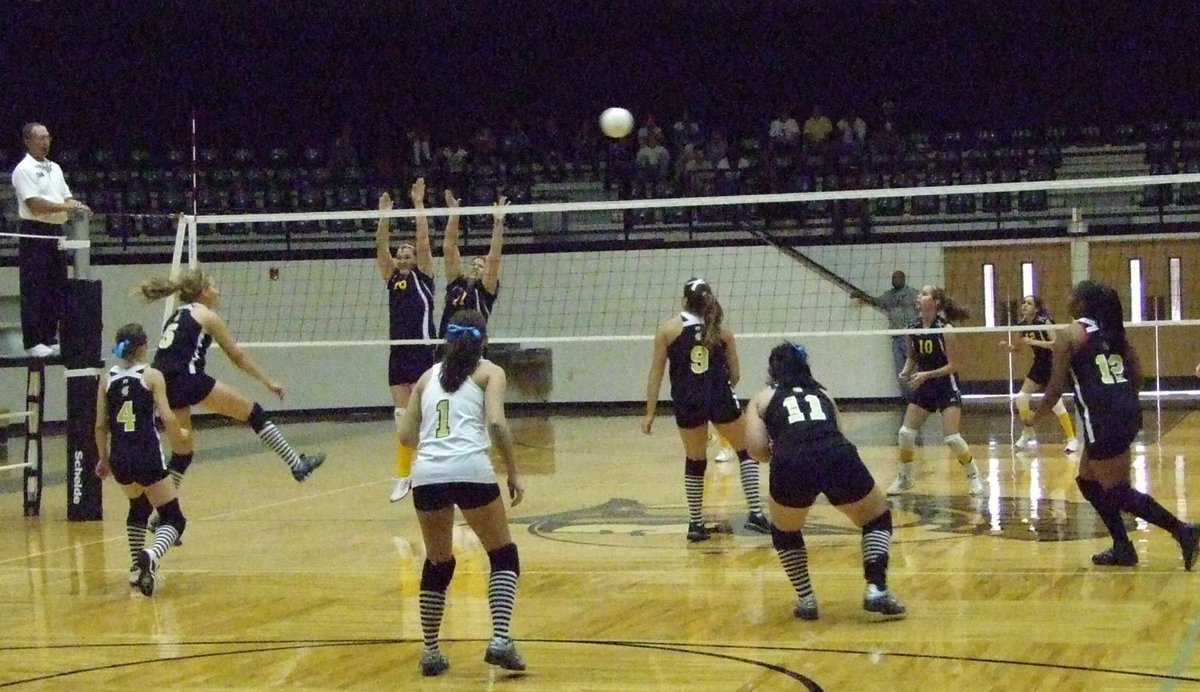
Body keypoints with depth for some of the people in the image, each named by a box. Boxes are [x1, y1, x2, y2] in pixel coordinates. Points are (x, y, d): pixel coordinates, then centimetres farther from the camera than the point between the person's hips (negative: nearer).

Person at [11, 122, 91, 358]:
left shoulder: (55, 168, 17)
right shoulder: (23, 170, -8)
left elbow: (67, 197, 18)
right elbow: (34, 204, -17)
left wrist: (77, 206, -4)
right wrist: (66, 207, -21)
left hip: (56, 232, 8)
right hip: (34, 234, -8)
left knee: (57, 287, 9)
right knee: (34, 289, -6)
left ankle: (50, 338, 16)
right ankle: (33, 342, -3)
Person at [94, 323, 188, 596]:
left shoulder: (107, 378, 7)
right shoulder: (152, 376, -3)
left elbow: (100, 425, 7)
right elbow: (167, 418, -11)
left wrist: (103, 459, 19)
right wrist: (178, 437, 10)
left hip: (119, 458, 5)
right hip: (148, 456, -5)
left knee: (138, 507, 32)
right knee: (173, 518, 2)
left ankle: (138, 568, 32)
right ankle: (151, 556, -29)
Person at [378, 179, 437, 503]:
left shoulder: (423, 275, 5)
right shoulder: (391, 278, 14)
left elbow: (424, 239, -4)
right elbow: (381, 246, 5)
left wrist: (418, 204, -5)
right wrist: (384, 213, -3)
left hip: (423, 352, -5)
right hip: (398, 354, 5)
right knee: (402, 417, 6)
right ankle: (403, 475, 10)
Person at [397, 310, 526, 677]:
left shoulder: (429, 376, 22)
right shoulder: (488, 372, 12)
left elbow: (406, 435, 19)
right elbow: (496, 423, -4)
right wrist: (514, 474, 2)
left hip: (426, 475, 3)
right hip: (470, 470, -3)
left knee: (437, 564, 21)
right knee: (503, 556, 13)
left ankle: (430, 652, 21)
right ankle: (500, 640, -4)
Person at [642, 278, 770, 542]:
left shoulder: (669, 329, 3)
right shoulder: (722, 330, 7)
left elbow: (656, 374, 0)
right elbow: (735, 374, 11)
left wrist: (650, 413, 3)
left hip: (687, 402, 0)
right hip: (721, 398, 0)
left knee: (694, 461, 15)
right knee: (747, 451, 15)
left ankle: (696, 523, 16)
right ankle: (755, 513, 6)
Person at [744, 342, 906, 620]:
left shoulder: (763, 398, 25)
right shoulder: (822, 394, 34)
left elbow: (756, 447, 11)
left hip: (792, 465, -1)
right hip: (839, 458, 1)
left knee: (785, 532, 31)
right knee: (878, 519, 28)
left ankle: (806, 599, 25)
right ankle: (876, 589, 13)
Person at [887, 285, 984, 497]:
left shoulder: (945, 329, -17)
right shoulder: (913, 328, -2)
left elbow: (953, 365, -15)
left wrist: (926, 375, -23)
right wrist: (906, 372, -7)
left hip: (946, 386, -6)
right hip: (923, 387, 6)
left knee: (952, 438, -13)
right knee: (905, 434, 0)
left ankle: (974, 477, 7)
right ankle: (904, 479, 17)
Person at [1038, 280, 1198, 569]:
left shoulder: (1070, 335, -5)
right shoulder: (1112, 330, 14)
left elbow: (1056, 388, -5)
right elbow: (1137, 376, 14)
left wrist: (1035, 417, 9)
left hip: (1103, 419, -8)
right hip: (1129, 413, 8)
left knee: (1116, 491, -2)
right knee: (1088, 481, 20)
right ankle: (1122, 548, 19)